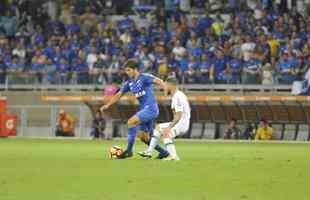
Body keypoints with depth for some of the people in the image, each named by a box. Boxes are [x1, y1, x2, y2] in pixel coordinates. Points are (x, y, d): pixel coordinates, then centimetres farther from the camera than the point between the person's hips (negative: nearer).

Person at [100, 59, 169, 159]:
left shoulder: (144, 78, -9)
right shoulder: (129, 83, 13)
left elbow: (158, 81, -24)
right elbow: (119, 95, 18)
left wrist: (165, 88, -45)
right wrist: (107, 105, 7)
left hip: (151, 108, -9)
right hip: (144, 109, 9)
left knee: (131, 122, -22)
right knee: (143, 137, 9)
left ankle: (129, 150, -17)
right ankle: (163, 152, 22)